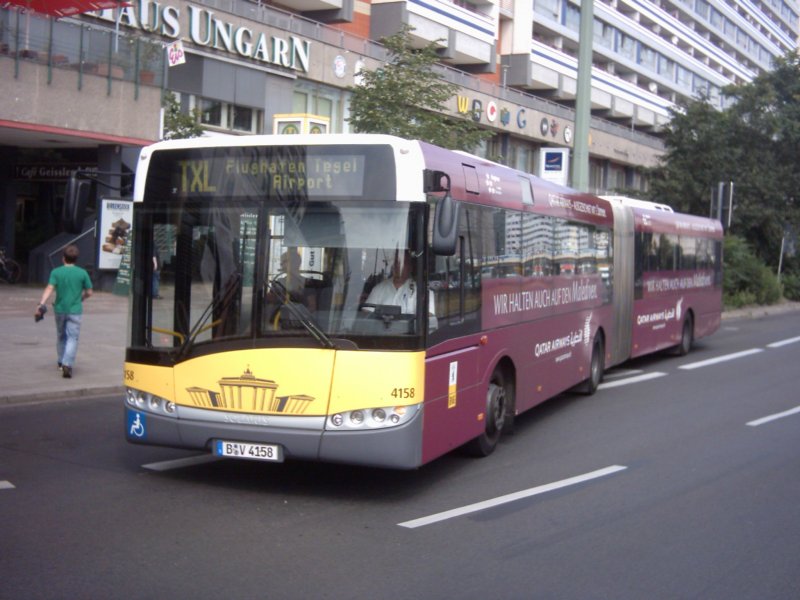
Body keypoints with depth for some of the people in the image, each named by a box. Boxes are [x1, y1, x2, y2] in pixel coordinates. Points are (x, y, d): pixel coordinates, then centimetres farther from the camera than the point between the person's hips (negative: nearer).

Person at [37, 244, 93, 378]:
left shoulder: (56, 272, -3)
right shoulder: (82, 273, -3)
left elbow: (50, 289, -15)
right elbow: (89, 292, 1)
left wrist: (42, 304, -22)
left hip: (60, 309, 2)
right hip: (75, 311, -2)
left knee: (61, 336, 20)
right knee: (72, 338, -4)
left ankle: (61, 362, 32)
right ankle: (67, 364, -21)